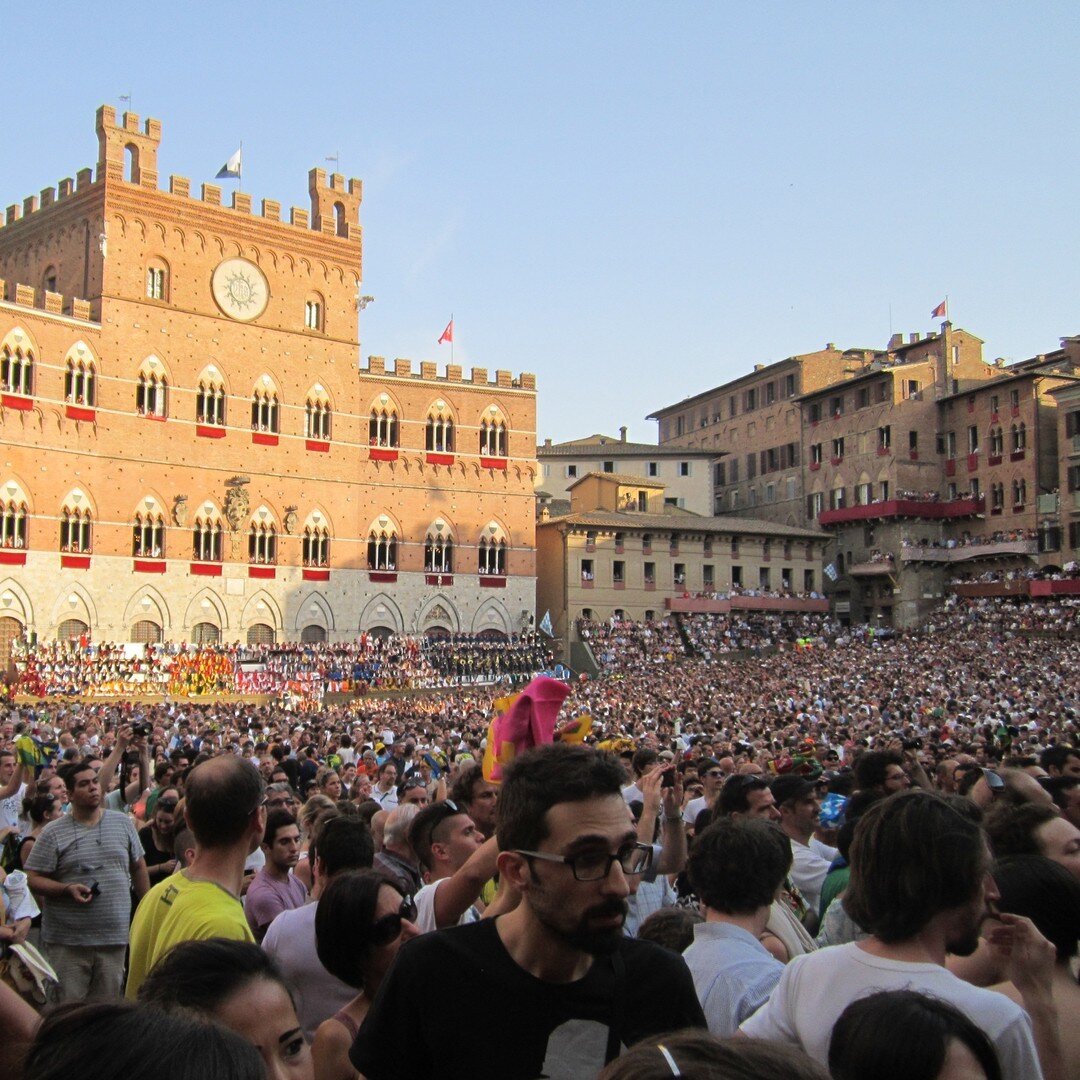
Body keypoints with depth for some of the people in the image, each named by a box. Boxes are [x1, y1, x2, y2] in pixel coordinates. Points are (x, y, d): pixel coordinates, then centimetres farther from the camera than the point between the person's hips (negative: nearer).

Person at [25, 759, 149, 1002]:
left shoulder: (122, 823, 6)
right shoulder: (53, 833, -3)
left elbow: (138, 866, 15)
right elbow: (33, 879, -4)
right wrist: (68, 888, -19)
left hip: (115, 936, 2)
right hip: (67, 942, -2)